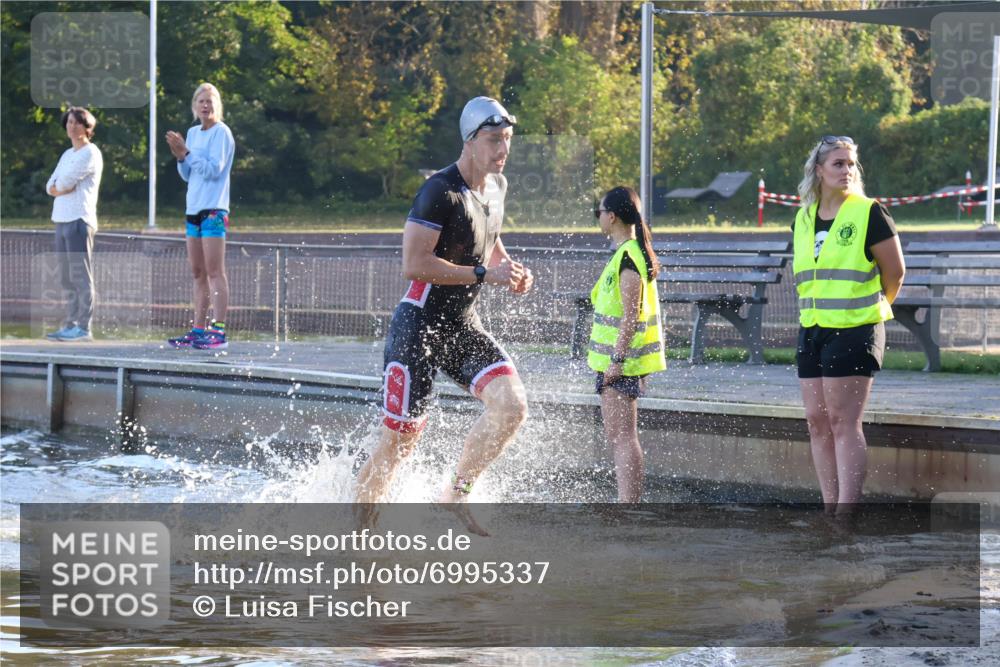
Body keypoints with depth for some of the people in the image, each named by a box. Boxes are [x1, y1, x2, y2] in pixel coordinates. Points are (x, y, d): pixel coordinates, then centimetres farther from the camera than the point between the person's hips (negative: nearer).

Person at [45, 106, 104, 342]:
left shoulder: (90, 153, -4)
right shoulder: (67, 154, 22)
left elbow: (65, 182, -13)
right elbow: (51, 187, 15)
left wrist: (58, 186, 7)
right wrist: (62, 188, -5)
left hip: (79, 220, -9)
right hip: (62, 220, 9)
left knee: (81, 276, -11)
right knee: (68, 278, 8)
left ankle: (84, 327, -14)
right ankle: (71, 325, 10)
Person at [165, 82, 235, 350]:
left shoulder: (221, 132, -6)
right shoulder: (193, 133, 16)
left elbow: (214, 169, -16)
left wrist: (187, 153, -14)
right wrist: (180, 157, 0)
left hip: (213, 210, -8)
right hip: (194, 209, 8)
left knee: (214, 272, -10)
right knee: (198, 273, 8)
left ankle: (218, 331, -12)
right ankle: (199, 329, 11)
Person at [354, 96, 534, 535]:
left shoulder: (496, 186, 9)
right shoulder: (441, 191, -18)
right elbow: (414, 265, -24)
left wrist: (509, 268, 7)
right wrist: (484, 274, -23)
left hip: (463, 327, 7)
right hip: (420, 327, -7)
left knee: (512, 405, -15)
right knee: (400, 438, -2)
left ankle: (455, 493, -1)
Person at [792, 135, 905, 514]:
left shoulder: (868, 213, -7)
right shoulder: (804, 219, 11)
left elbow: (895, 272, -2)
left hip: (855, 330, -6)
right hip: (812, 329, 6)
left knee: (844, 423, -10)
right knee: (818, 422, 6)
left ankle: (847, 514, -11)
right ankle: (830, 511, 11)